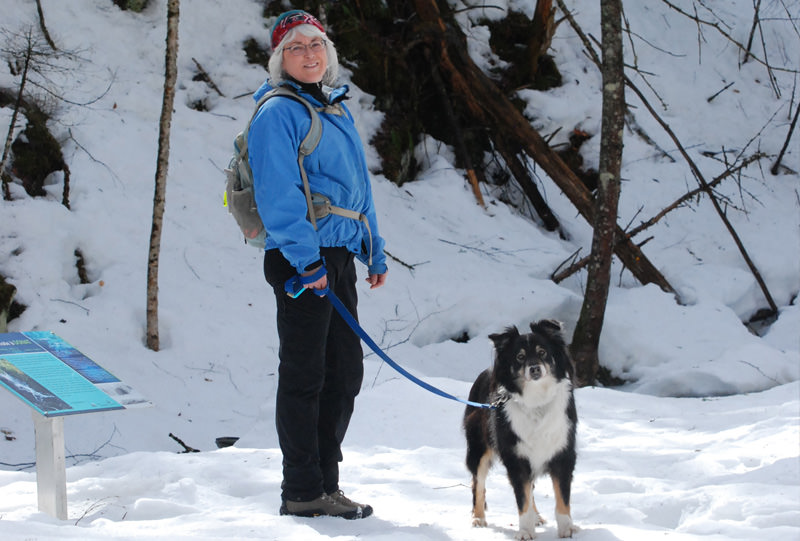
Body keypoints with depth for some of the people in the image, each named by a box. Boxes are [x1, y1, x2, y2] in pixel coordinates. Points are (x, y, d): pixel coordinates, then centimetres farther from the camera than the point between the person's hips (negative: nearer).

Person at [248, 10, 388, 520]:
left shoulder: (337, 108, 18)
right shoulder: (278, 112, -8)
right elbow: (277, 192, -16)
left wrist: (375, 250, 20)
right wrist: (305, 259, -21)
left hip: (338, 256, 9)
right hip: (302, 261, -9)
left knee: (345, 373, 12)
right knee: (304, 376, -3)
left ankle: (326, 482, 22)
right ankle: (303, 492, 3)